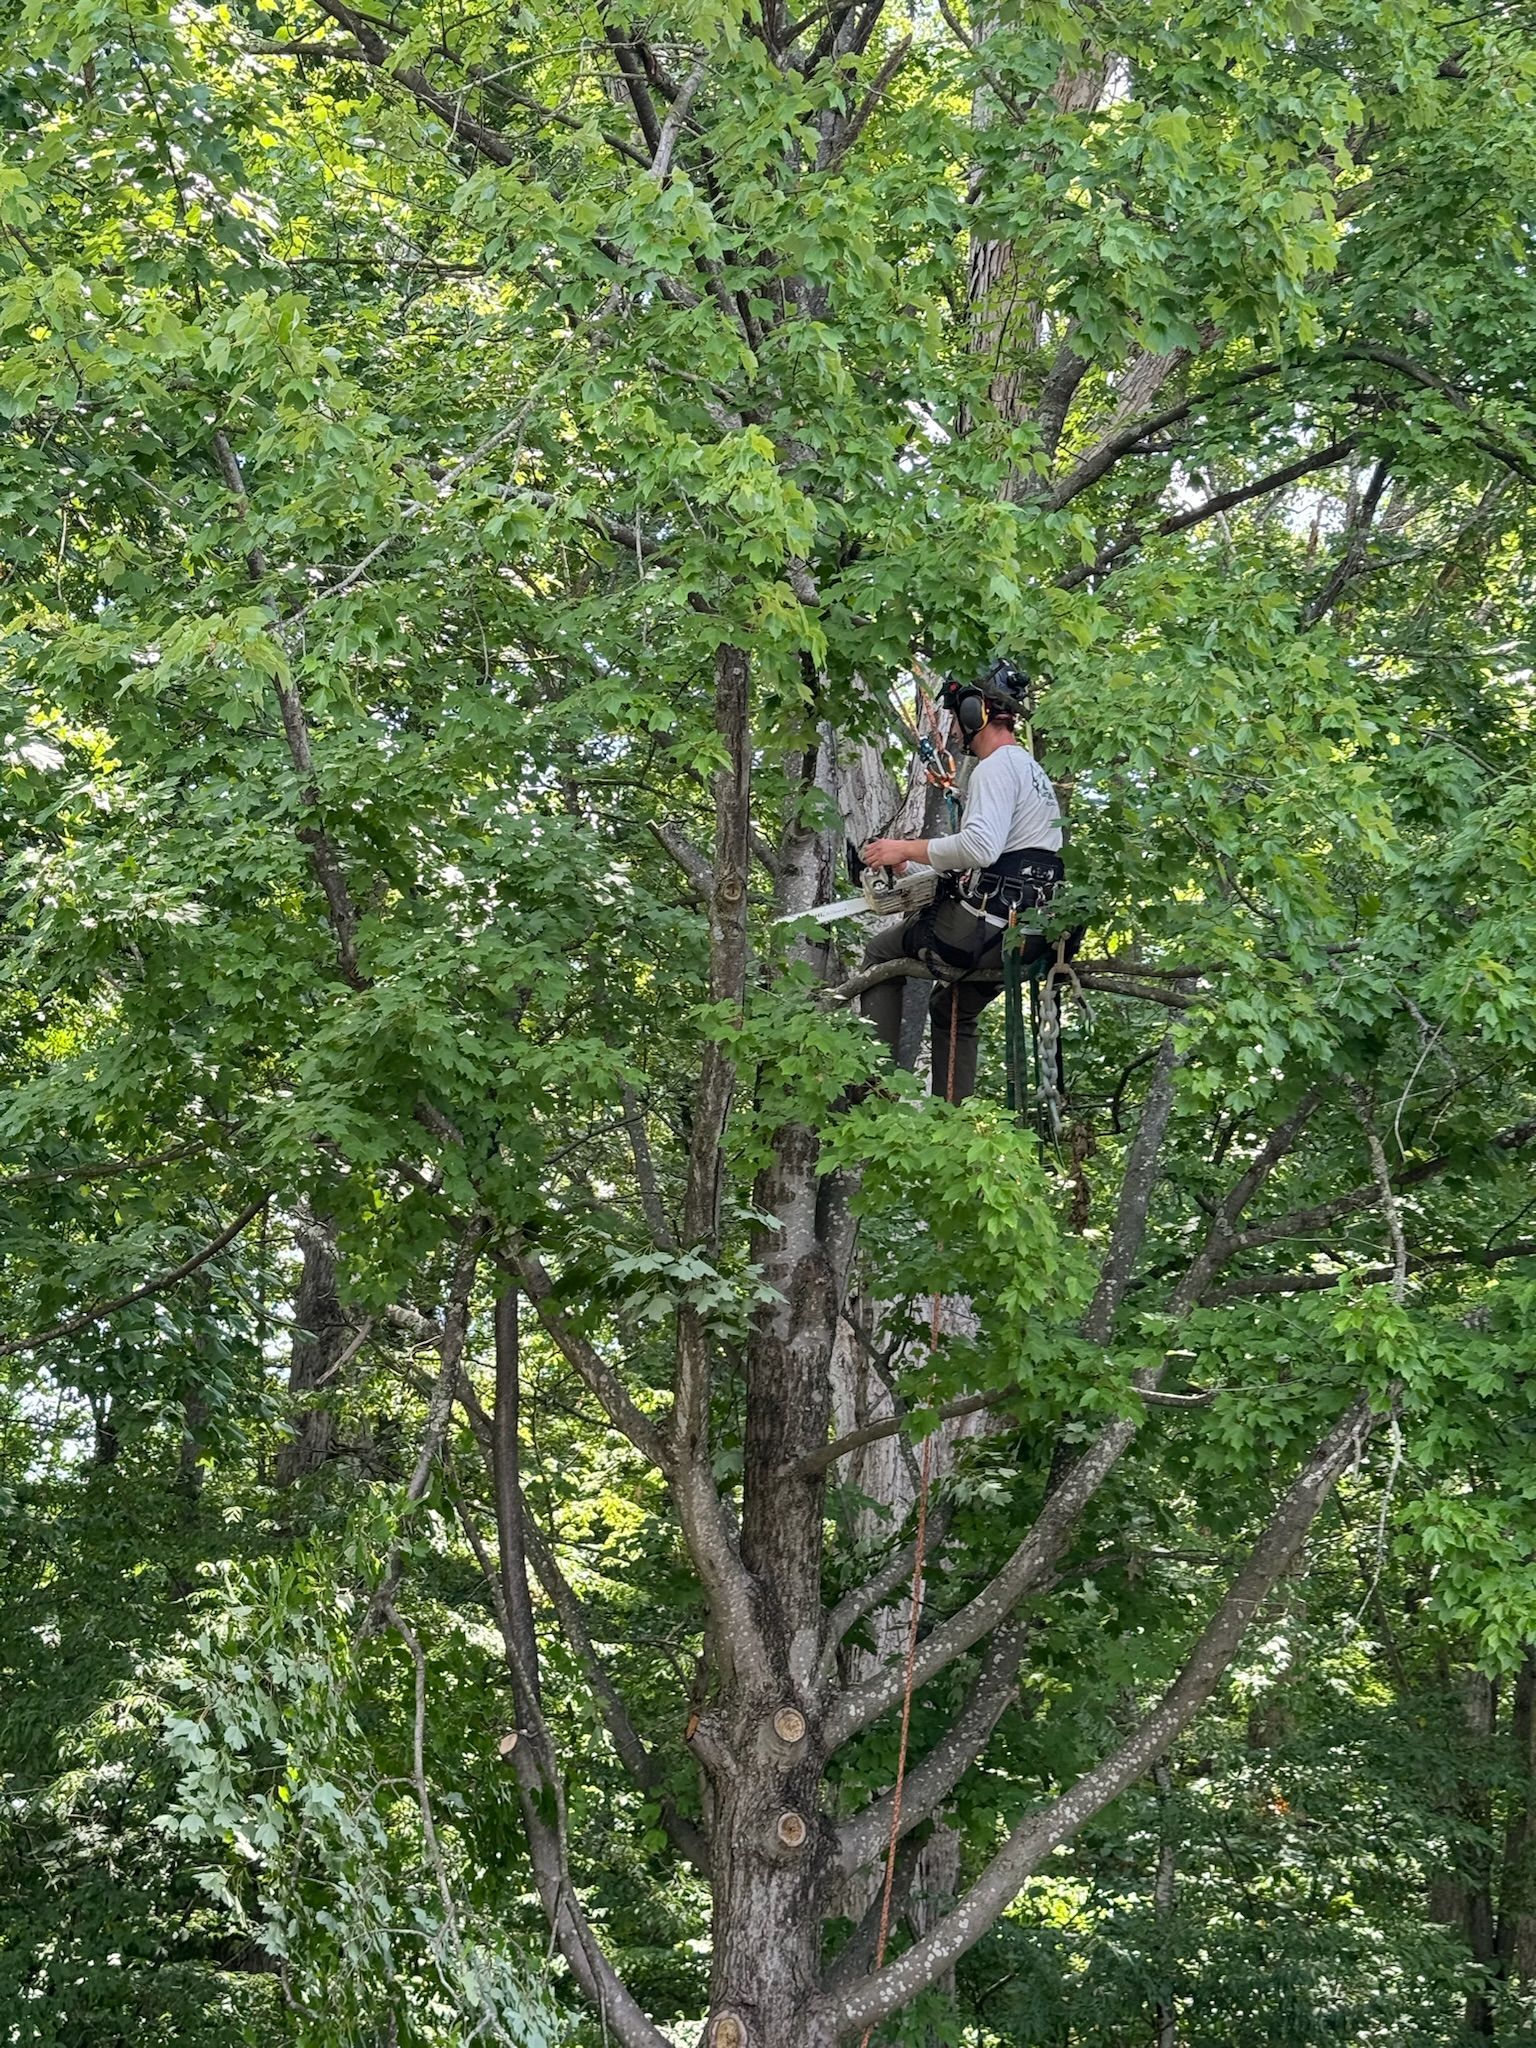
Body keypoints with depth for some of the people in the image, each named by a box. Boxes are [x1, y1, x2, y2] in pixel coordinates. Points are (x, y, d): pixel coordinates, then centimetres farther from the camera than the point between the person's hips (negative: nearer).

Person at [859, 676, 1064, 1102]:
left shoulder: (996, 768, -11)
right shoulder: (1037, 773, 22)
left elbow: (981, 846, -27)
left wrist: (907, 850, -17)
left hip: (985, 926, -9)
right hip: (1030, 934, 9)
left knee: (881, 952, 10)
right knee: (955, 1013, 27)